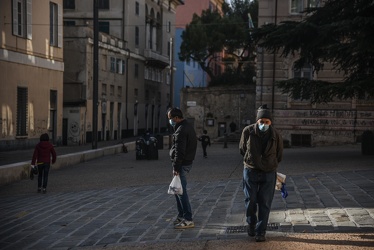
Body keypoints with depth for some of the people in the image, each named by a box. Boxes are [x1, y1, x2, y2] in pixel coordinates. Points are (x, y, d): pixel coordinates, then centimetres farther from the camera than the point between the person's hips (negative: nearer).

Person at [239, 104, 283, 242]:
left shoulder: (276, 136, -10)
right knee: (250, 201, 7)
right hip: (250, 171, 0)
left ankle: (261, 232, 9)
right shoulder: (248, 131, -12)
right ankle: (251, 225, 31)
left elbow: (279, 155, 7)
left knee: (265, 204, 1)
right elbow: (242, 149, 6)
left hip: (268, 174, 0)